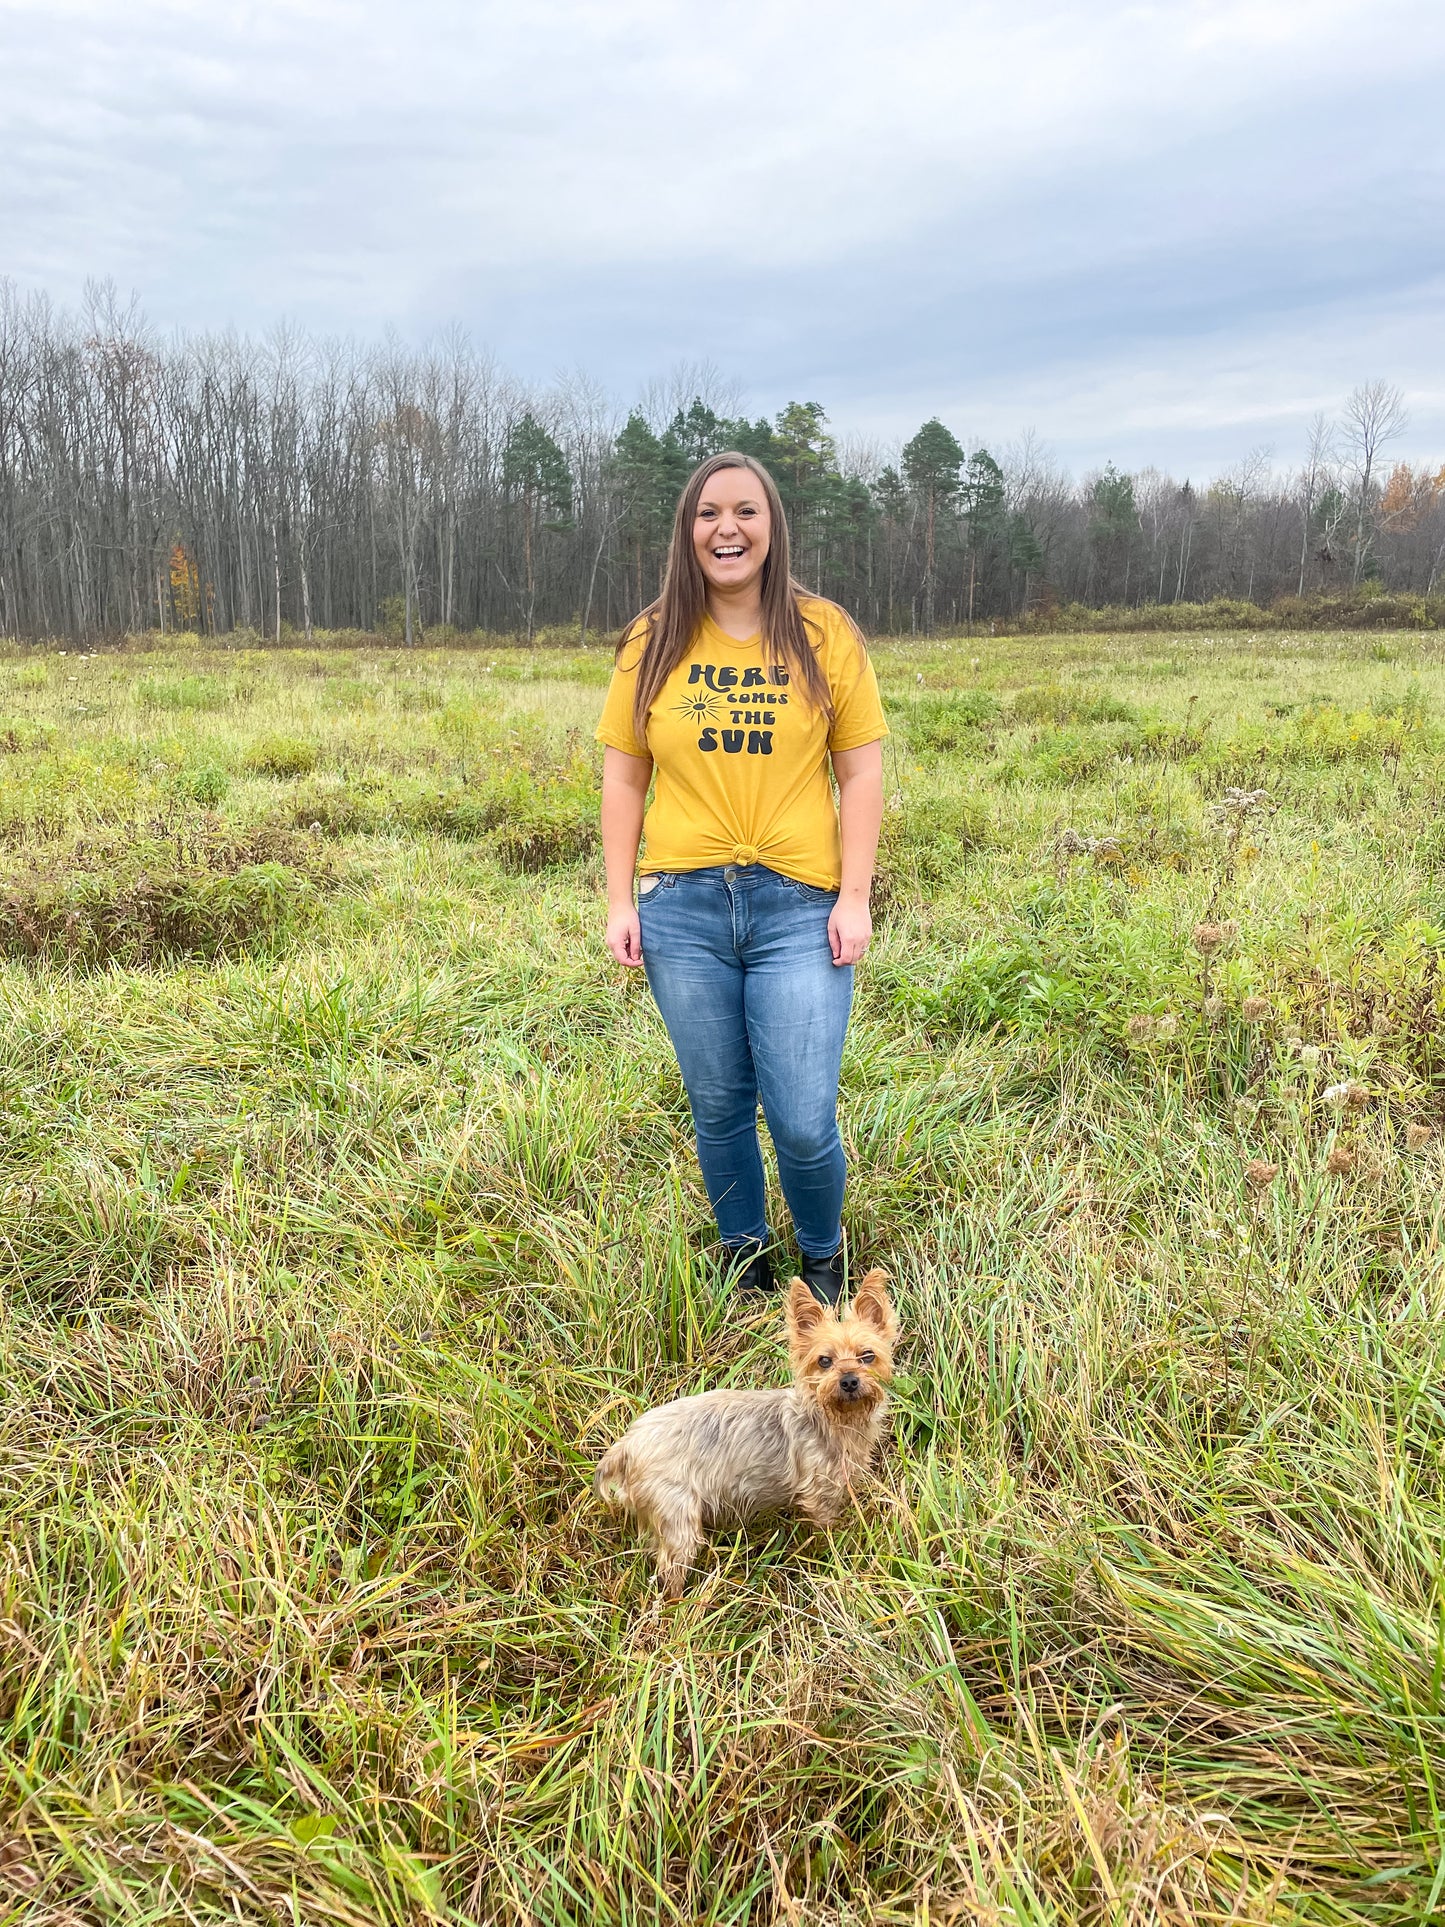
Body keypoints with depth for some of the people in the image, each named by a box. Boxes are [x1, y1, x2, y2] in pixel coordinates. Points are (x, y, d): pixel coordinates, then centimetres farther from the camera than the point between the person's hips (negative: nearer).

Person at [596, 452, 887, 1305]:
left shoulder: (823, 634, 1)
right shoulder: (653, 643, 5)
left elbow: (862, 771, 1)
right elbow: (624, 778, 8)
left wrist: (855, 897, -5)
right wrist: (620, 901, 2)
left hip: (798, 908, -2)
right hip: (682, 909, 2)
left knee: (804, 1121, -3)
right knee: (719, 1107, 12)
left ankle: (824, 1259, 27)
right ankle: (745, 1261, 36)